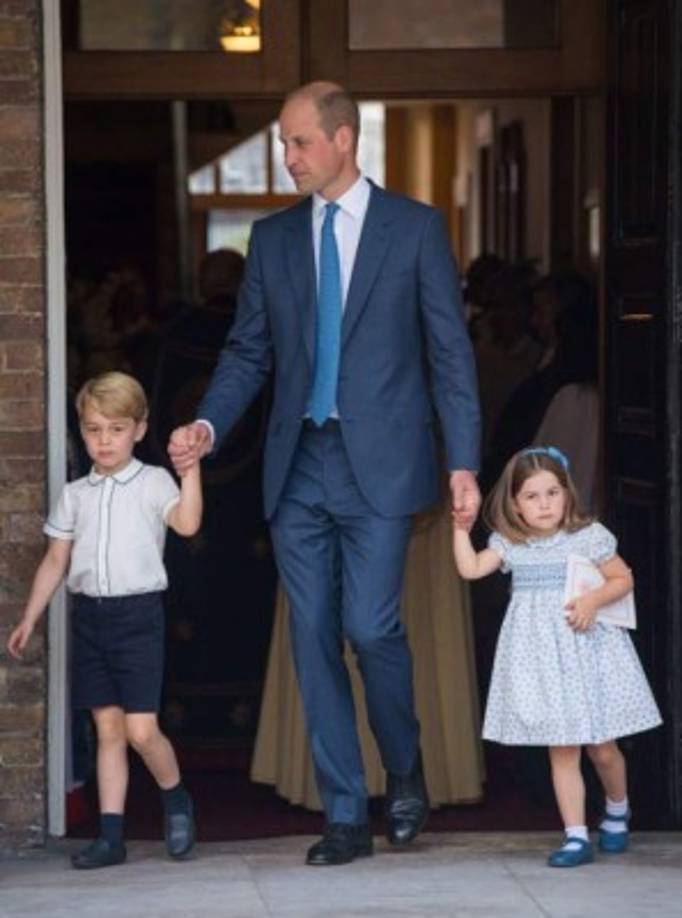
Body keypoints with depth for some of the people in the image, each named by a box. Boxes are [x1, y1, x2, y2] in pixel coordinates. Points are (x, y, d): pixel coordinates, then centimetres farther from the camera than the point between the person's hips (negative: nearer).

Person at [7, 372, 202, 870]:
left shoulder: (152, 482, -1)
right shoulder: (75, 494, 11)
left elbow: (187, 524, -19)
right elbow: (56, 561, 15)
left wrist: (191, 469, -27)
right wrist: (29, 619, 13)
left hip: (138, 612, -4)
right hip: (89, 614, 4)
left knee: (140, 730, -9)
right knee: (107, 729, 6)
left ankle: (176, 800, 17)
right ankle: (111, 834, 7)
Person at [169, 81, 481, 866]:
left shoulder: (415, 228, 2)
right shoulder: (272, 237, 12)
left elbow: (449, 351, 0)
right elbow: (248, 351, 12)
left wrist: (463, 463, -6)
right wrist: (208, 426, -5)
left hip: (379, 464, -4)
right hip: (298, 468, 4)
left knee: (370, 627, -12)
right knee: (314, 639, 3)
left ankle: (405, 772, 15)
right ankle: (345, 816, 10)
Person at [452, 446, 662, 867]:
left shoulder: (589, 537, -4)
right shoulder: (510, 545, 3)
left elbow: (623, 578, 0)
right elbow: (471, 568, -5)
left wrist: (594, 600, -15)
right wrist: (461, 528, -9)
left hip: (587, 647, -2)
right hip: (541, 655, 2)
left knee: (602, 748, 6)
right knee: (562, 751, 1)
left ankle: (617, 812, 34)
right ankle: (576, 837, 2)